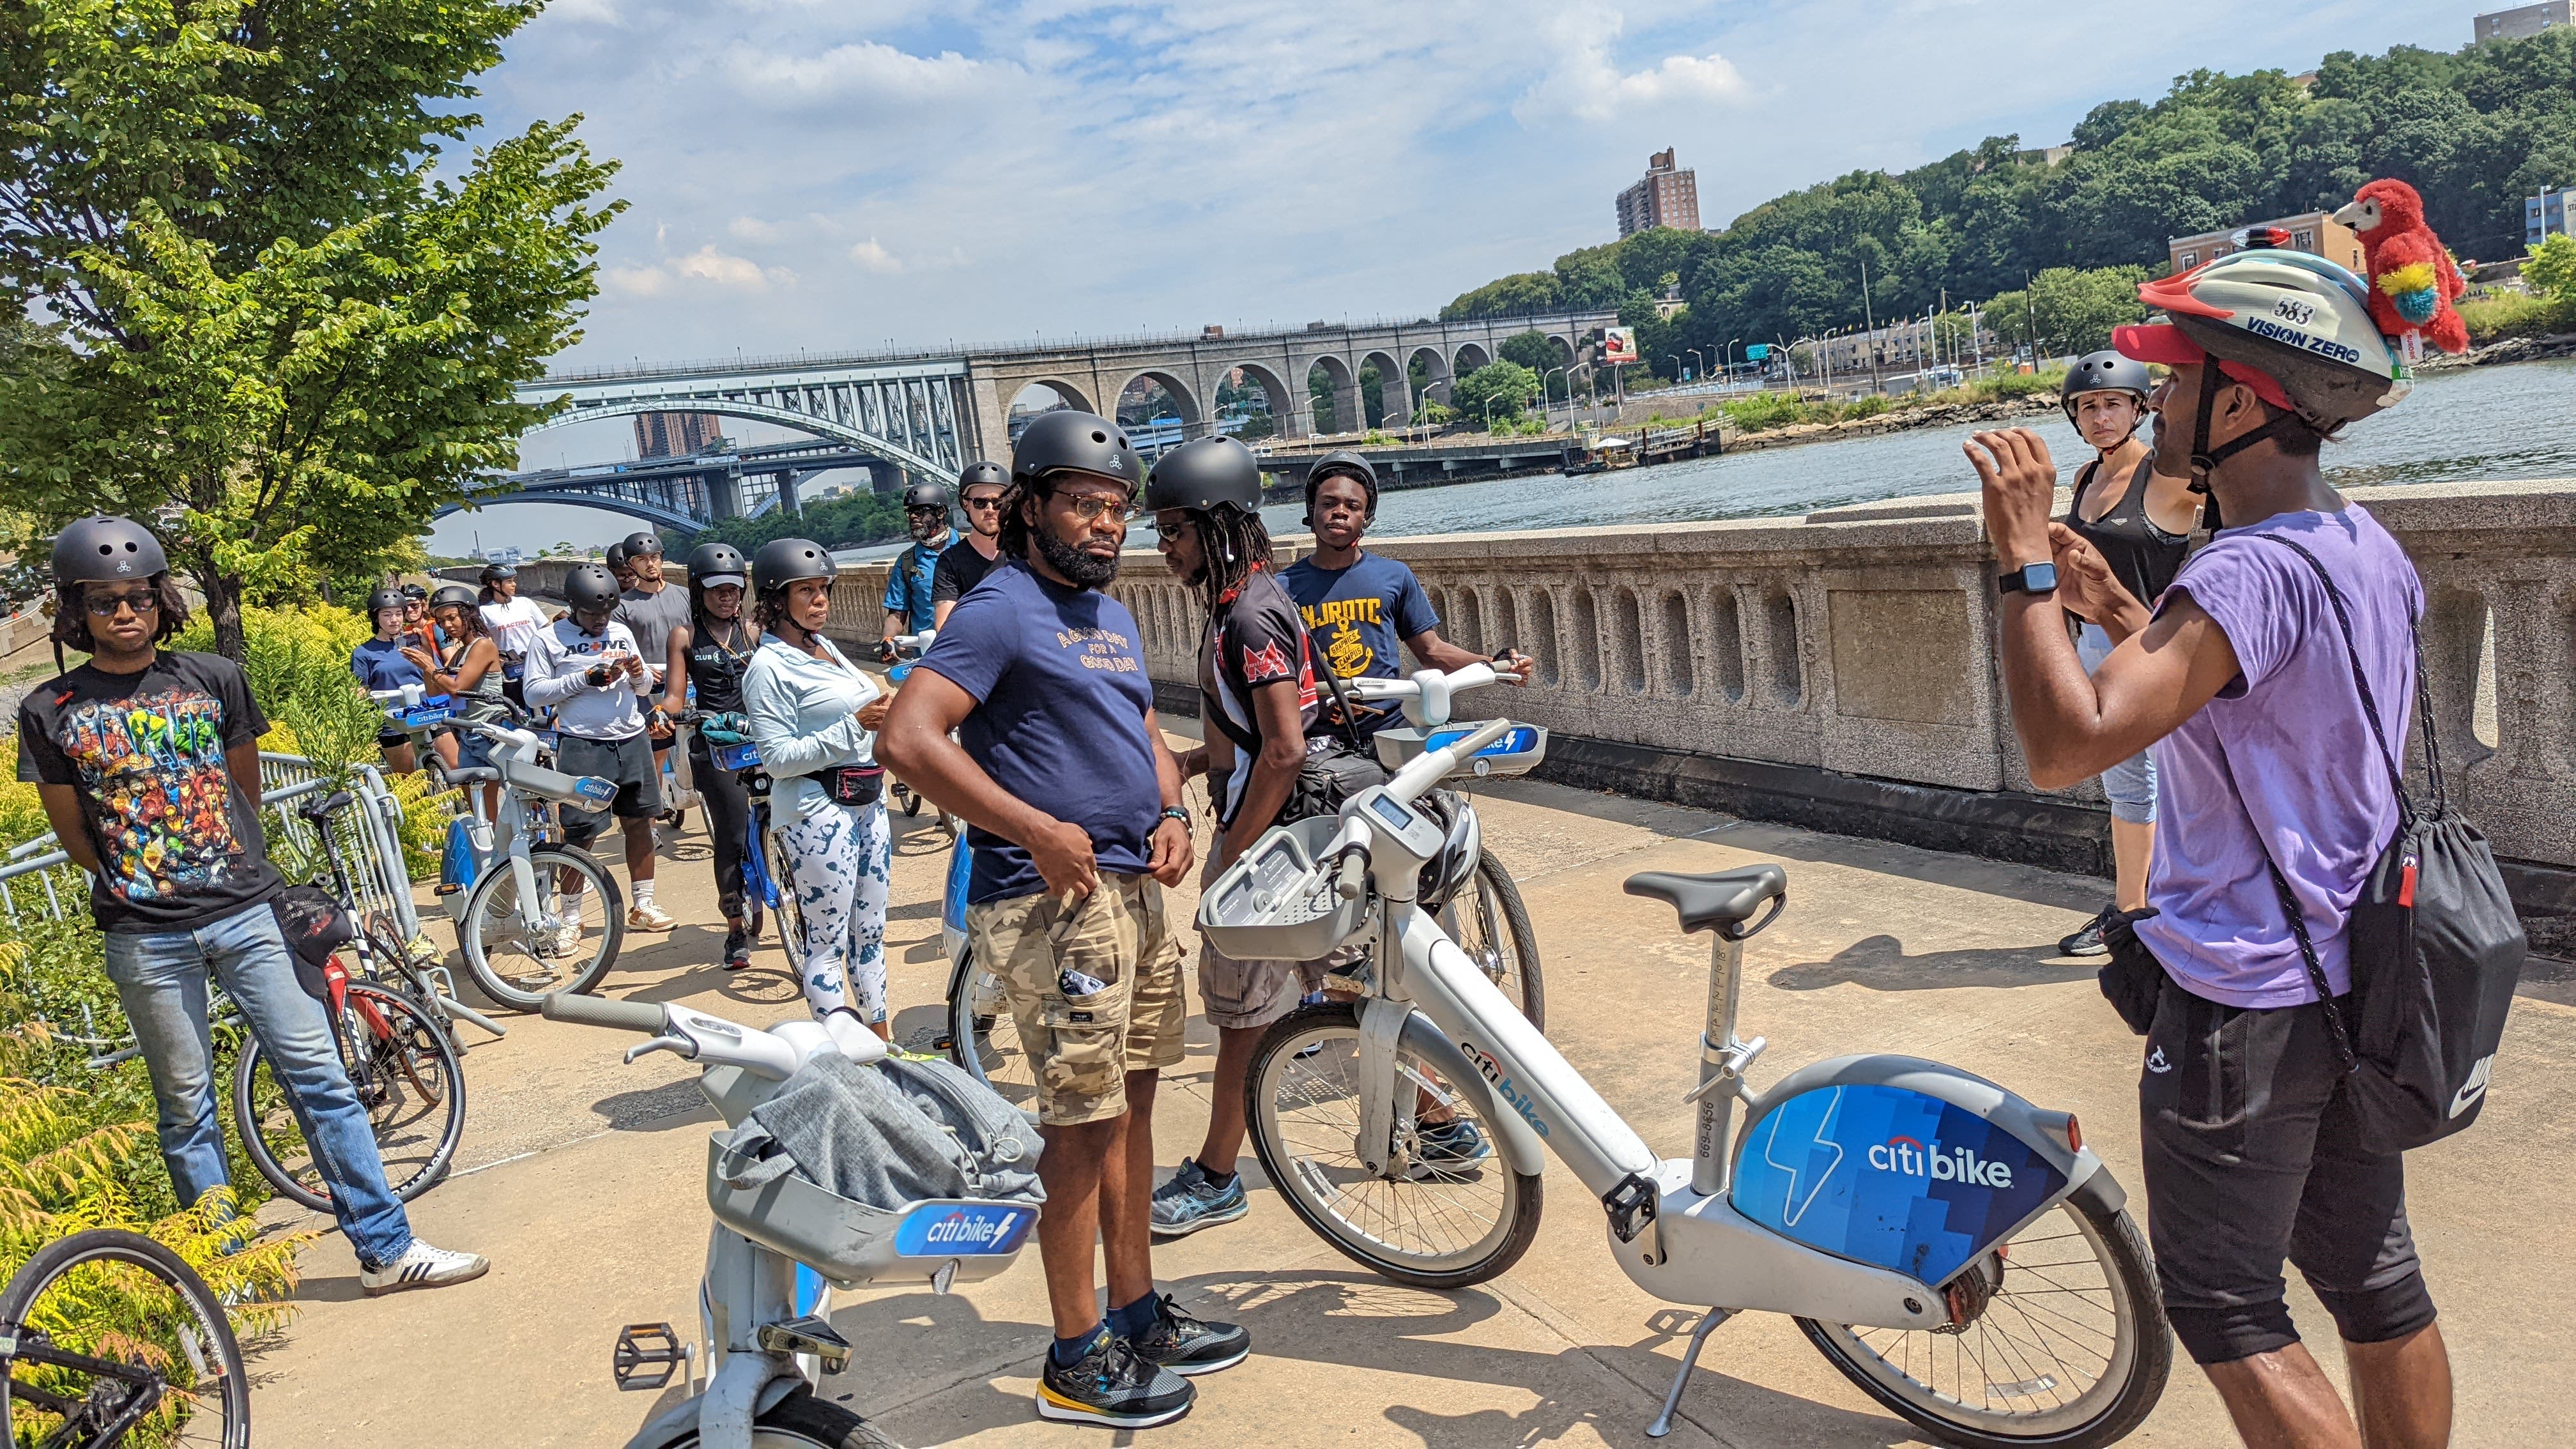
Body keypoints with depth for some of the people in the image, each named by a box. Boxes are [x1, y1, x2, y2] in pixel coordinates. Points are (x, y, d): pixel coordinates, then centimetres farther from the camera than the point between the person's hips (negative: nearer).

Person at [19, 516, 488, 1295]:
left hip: (245, 913, 1)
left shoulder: (216, 680, 4)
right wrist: (142, 881, 10)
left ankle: (387, 1247, 4)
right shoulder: (50, 712, 1)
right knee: (186, 1109, 8)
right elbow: (76, 835, 8)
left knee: (318, 1075, -1)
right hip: (145, 938, -1)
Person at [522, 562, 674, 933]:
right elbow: (534, 694, -7)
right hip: (582, 746, -4)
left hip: (632, 742, 4)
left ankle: (643, 906, 21)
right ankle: (570, 919, 10)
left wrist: (639, 674, -5)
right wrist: (586, 678, -15)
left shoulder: (623, 633, 12)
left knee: (639, 823, 9)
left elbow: (645, 687, 19)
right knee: (580, 834, -2)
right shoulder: (549, 639, 0)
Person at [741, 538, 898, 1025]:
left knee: (870, 933, 14)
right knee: (828, 943, -1)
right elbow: (779, 758, -17)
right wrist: (854, 725, -21)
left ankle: (884, 1045, 24)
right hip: (817, 810, -8)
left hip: (868, 802, 8)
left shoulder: (825, 648, 14)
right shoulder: (770, 666, -11)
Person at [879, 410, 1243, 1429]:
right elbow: (907, 739, -22)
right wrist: (1041, 833, -23)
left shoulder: (1112, 615, 17)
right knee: (1082, 1123, -2)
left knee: (1129, 1106, 16)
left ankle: (1139, 1314, 30)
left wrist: (1172, 816, 3)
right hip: (1056, 900, -9)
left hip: (1137, 893, 9)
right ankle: (1077, 1360, 11)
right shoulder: (1000, 609, -11)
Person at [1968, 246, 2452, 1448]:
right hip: (2358, 981, 9)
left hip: (2239, 1004, -9)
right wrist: (2123, 613, 8)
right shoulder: (2370, 551, 5)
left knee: (2224, 1307, 6)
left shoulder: (2253, 570, -25)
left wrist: (2027, 565, -26)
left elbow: (2067, 743, -34)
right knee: (2374, 1283, 20)